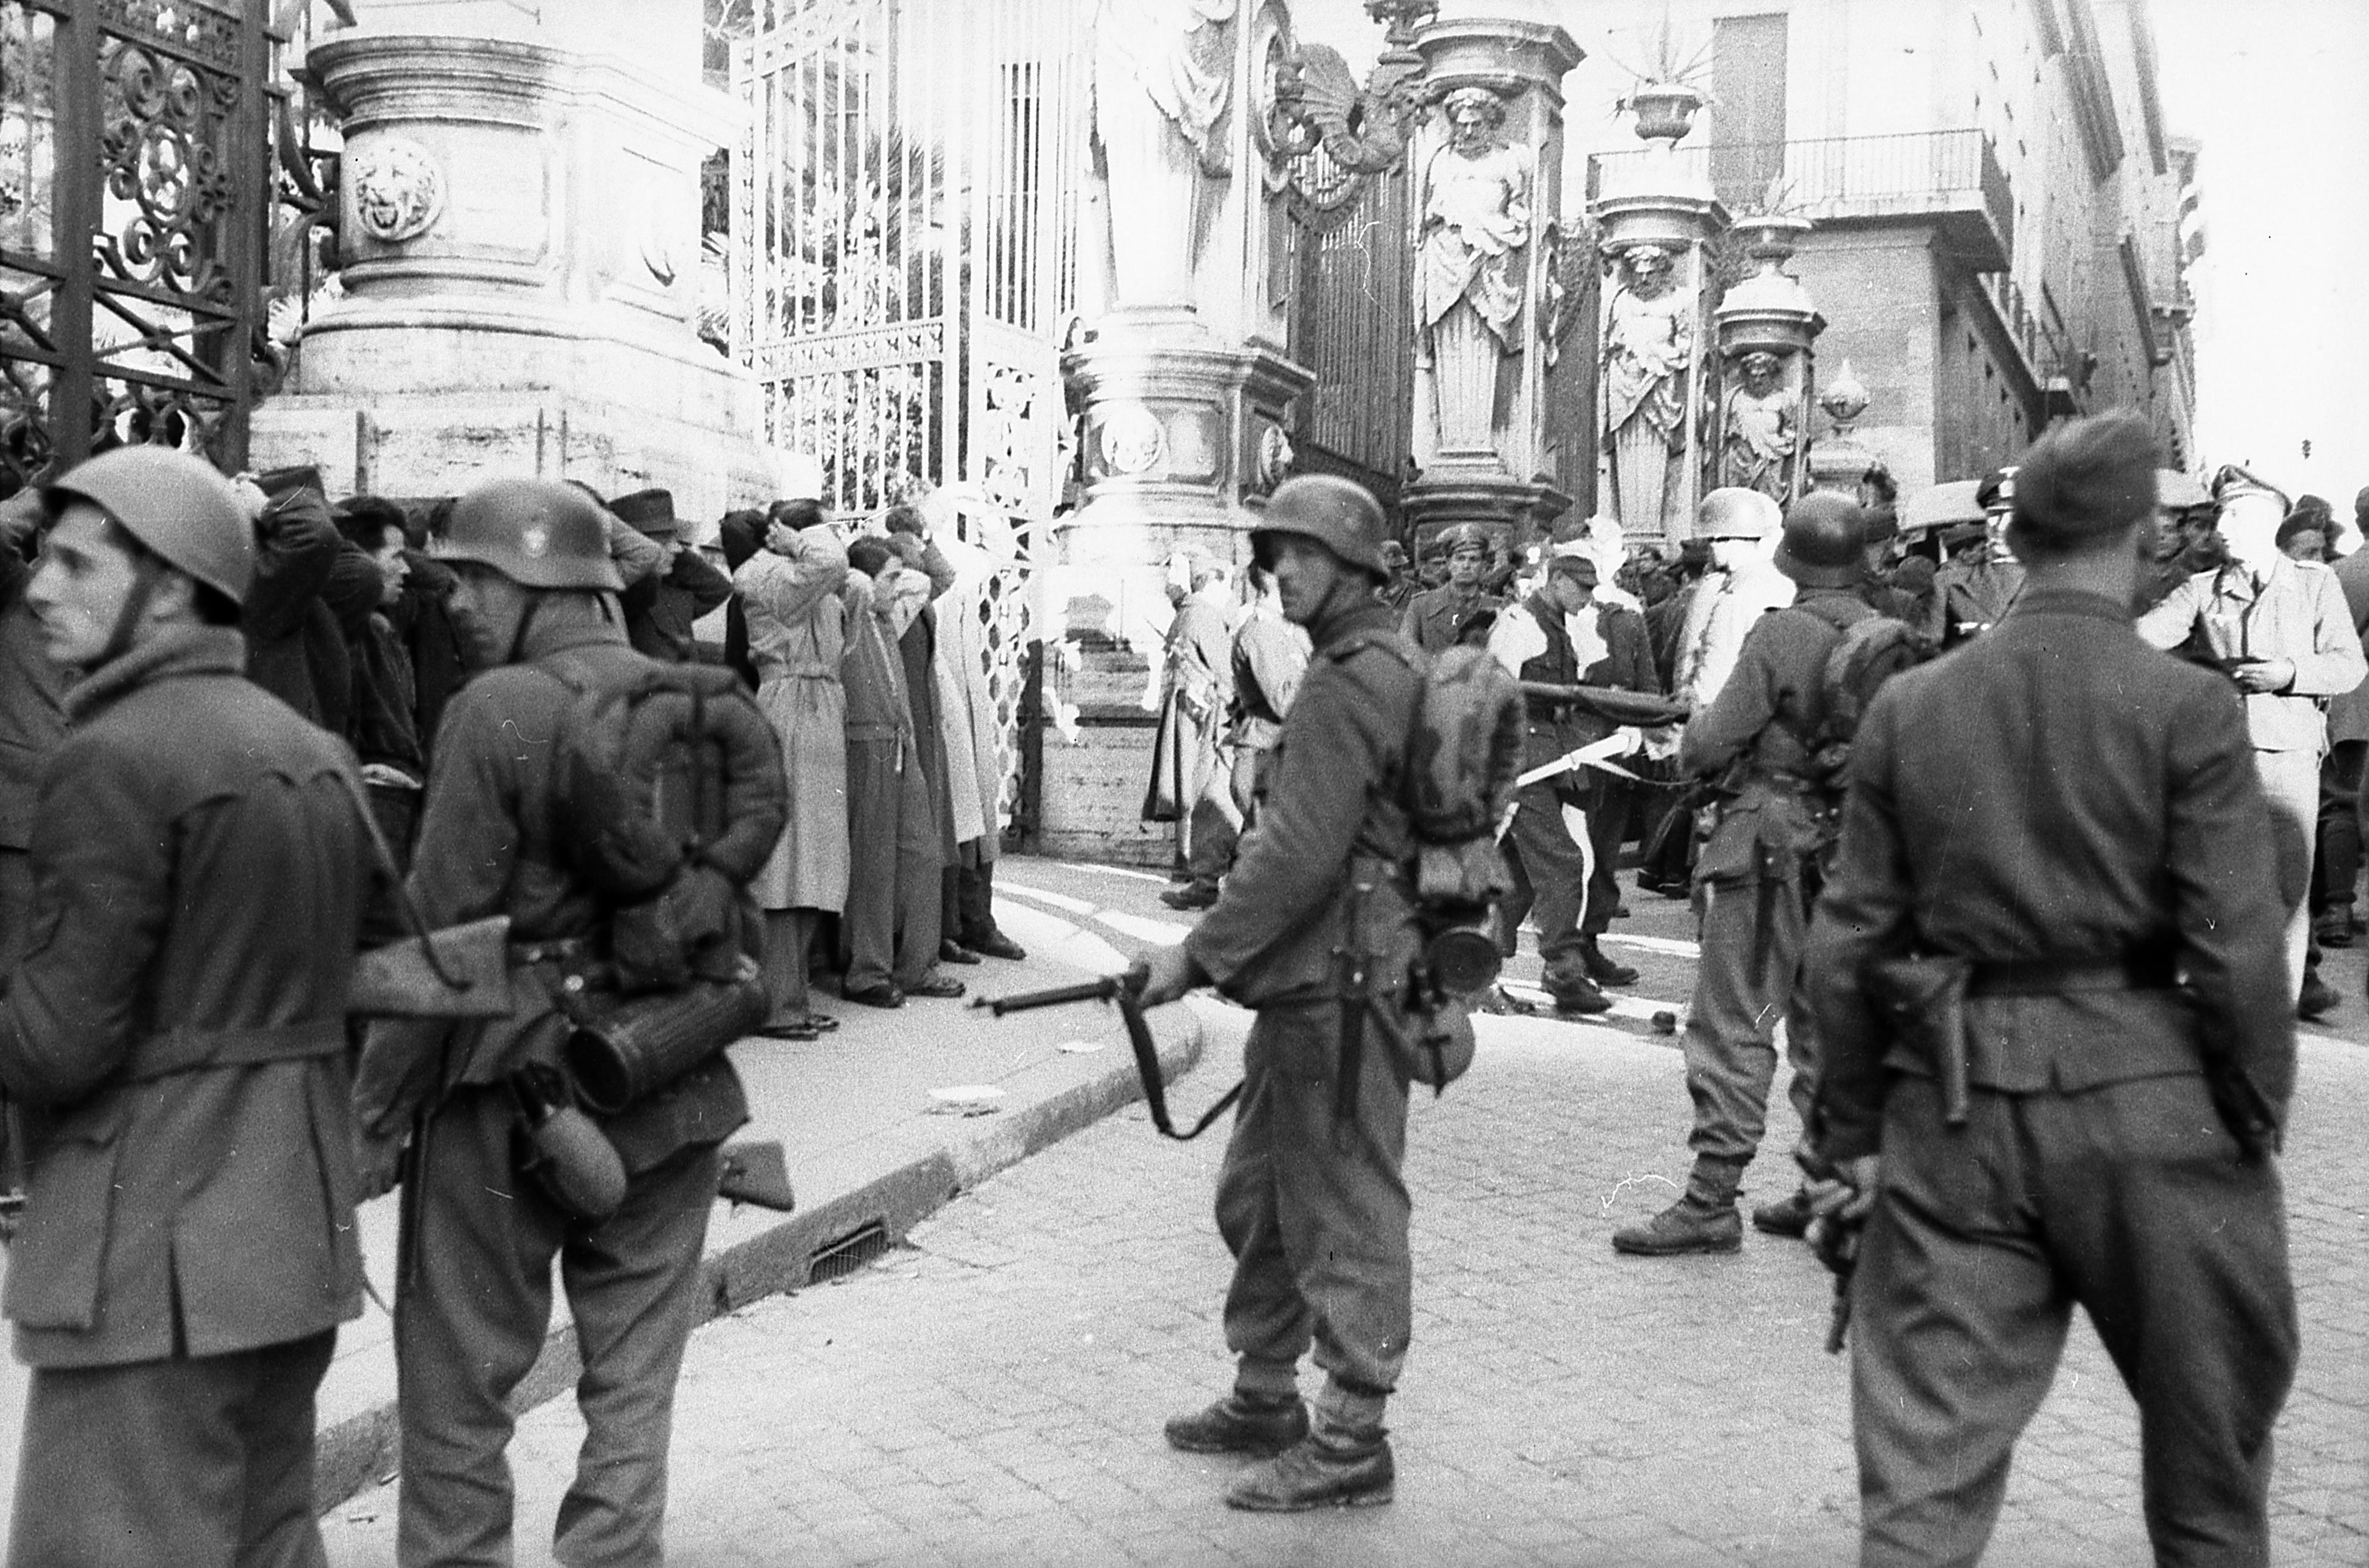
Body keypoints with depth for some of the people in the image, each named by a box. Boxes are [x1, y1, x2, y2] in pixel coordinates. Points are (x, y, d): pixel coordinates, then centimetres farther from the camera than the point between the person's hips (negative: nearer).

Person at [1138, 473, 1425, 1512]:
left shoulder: (1348, 684, -16)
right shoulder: (1378, 671, 16)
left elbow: (1298, 854, -22)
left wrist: (1200, 955, -16)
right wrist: (1234, 952, 19)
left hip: (1338, 986, -11)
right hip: (1310, 983, 11)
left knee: (1346, 1211, -1)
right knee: (1257, 1194, 19)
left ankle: (1351, 1443, 10)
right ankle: (1264, 1398, 31)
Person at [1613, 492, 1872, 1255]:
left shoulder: (1783, 632, -13)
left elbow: (1716, 740, -11)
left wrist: (1690, 739, 10)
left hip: (1775, 838, -7)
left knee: (1734, 1022, -4)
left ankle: (1712, 1199, -5)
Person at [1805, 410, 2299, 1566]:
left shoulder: (1907, 706, 1)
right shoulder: (2187, 707, -8)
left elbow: (1848, 944, 3)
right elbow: (2237, 953, -10)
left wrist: (1852, 1131, 11)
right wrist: (2255, 1125, 3)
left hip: (1954, 1109, 2)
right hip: (2144, 1095, -2)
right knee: (2208, 1465, 21)